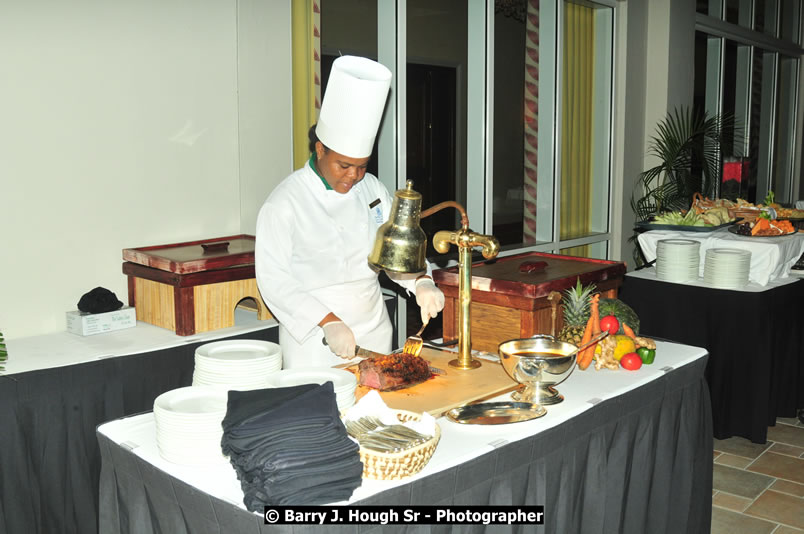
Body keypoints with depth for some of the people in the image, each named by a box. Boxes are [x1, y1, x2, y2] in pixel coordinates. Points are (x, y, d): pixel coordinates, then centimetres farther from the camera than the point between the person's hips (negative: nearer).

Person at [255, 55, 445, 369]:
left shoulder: (371, 188, 4)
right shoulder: (284, 203, -14)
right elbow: (274, 280, -16)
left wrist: (421, 282, -10)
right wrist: (328, 322, -23)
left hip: (374, 335, 5)